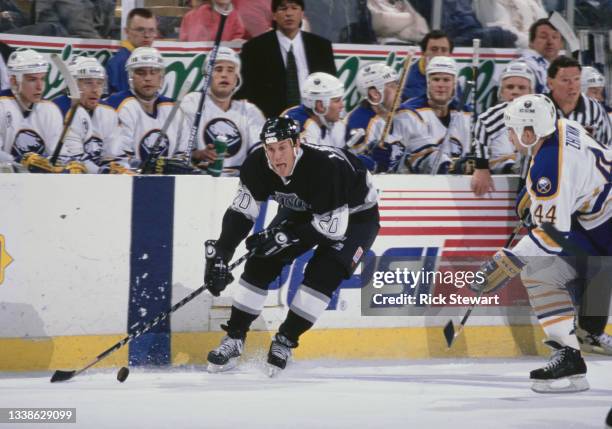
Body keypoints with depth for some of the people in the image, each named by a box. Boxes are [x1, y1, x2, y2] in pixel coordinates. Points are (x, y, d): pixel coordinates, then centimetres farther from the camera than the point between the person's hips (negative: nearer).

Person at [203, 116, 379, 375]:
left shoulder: (325, 167, -39)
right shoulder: (257, 166, -23)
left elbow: (333, 227, -33)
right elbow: (241, 212, -16)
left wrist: (285, 236, -33)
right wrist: (219, 255, -26)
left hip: (354, 216, -5)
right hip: (302, 211, 6)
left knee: (324, 274, -24)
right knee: (261, 263, -6)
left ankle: (285, 341, -8)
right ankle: (234, 339, 4)